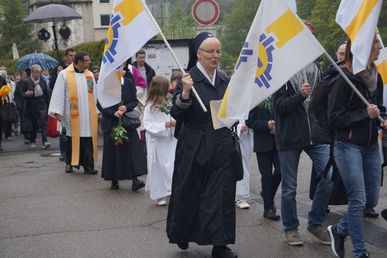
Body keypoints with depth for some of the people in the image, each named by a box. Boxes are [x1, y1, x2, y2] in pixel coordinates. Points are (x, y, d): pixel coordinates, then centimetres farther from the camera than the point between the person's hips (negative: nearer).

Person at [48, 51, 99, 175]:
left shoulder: (90, 75, 9)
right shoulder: (64, 75, -3)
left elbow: (94, 94, 10)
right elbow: (58, 94, -5)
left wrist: (97, 111, 6)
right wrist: (57, 112, -11)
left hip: (88, 115, 3)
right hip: (72, 114, -3)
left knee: (88, 139, -2)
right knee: (72, 139, 5)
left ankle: (88, 165, 2)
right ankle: (70, 163, 19)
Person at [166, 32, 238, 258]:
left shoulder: (224, 79, 8)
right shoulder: (189, 78, -9)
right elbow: (177, 115, -15)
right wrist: (185, 93, -29)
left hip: (222, 147, 5)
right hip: (195, 148, -4)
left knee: (221, 195, 3)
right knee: (189, 194, 9)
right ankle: (182, 233, 31)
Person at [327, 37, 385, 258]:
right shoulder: (344, 79, -14)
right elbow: (334, 119, -15)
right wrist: (365, 114, -18)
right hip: (349, 146, -7)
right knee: (358, 200, -4)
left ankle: (339, 230, 32)